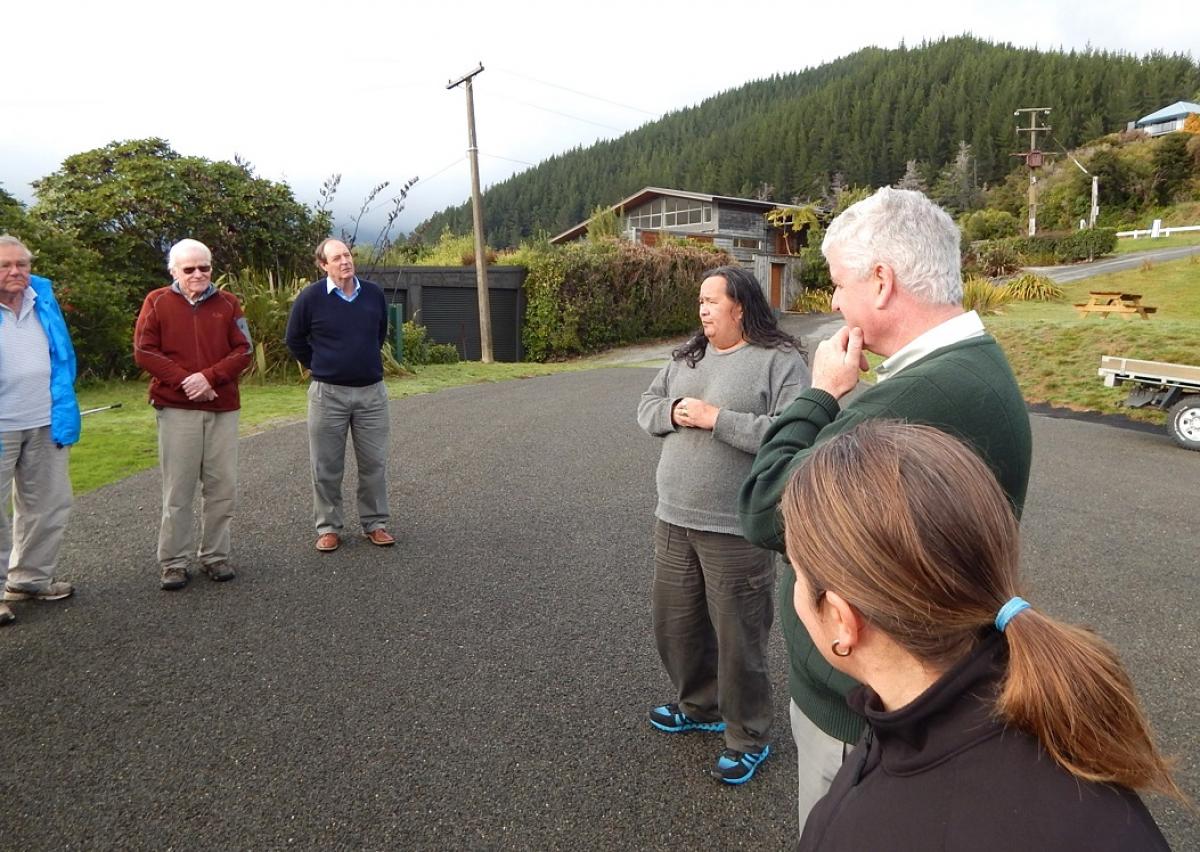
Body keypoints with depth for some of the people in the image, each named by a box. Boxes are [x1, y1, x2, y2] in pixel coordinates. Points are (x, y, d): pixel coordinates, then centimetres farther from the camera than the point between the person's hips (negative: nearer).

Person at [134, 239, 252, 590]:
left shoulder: (227, 303, 8)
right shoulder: (157, 302, 5)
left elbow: (243, 351, 2)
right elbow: (144, 352, -2)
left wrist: (210, 377, -12)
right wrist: (185, 381, -12)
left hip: (223, 407, 2)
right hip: (176, 408, -2)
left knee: (222, 487, 3)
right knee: (178, 488, 1)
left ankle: (215, 555, 16)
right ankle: (173, 562, 11)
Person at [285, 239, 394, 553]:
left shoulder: (374, 294, 2)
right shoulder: (311, 297, -7)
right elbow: (295, 340, 7)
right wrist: (318, 366, 9)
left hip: (372, 391, 2)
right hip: (328, 393, -2)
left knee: (374, 463, 7)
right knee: (326, 467, 5)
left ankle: (375, 524, 20)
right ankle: (328, 527, 18)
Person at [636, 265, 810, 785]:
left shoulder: (780, 361, -11)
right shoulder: (687, 357, 12)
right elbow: (647, 408, 14)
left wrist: (716, 418, -20)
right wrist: (673, 412, -8)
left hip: (736, 530, -7)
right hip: (674, 519, 7)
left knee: (737, 638, 6)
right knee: (675, 625, 20)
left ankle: (749, 738, 27)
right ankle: (699, 706, 44)